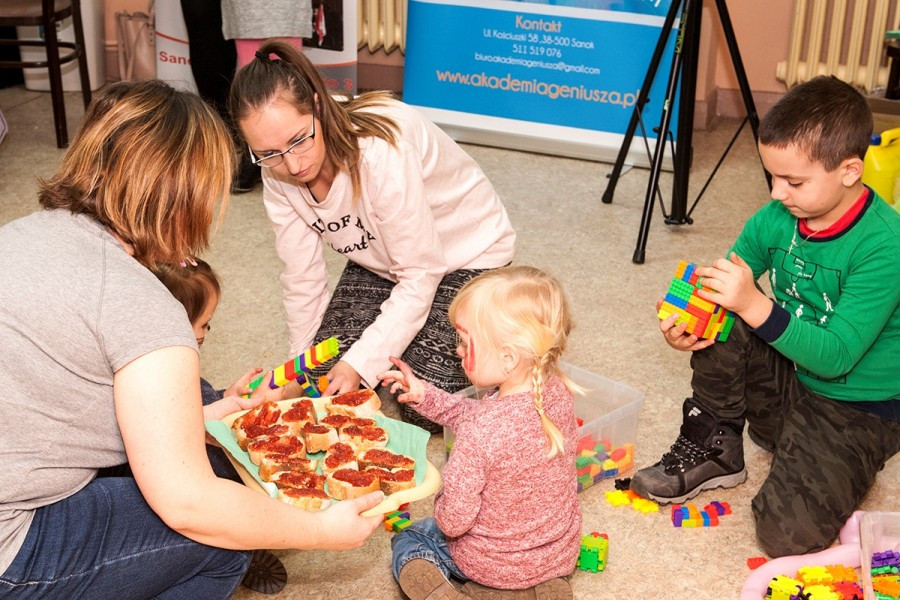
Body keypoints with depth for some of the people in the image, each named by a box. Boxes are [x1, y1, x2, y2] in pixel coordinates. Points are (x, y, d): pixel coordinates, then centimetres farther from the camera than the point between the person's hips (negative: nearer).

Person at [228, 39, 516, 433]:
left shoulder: (382, 151, -37)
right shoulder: (279, 175, -17)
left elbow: (421, 275, -29)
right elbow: (302, 278, -7)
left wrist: (360, 363, -30)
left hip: (463, 252, -5)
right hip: (379, 261, 6)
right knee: (327, 382, -3)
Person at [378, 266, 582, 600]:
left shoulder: (478, 433, -35)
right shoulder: (557, 390, -14)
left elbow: (453, 521, -24)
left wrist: (440, 505, -3)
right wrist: (425, 395, 2)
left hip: (493, 560, -5)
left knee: (407, 541, 21)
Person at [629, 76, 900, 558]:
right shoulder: (776, 219, -8)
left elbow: (835, 357, -30)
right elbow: (717, 299, 0)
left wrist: (756, 306, -41)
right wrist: (684, 324, -23)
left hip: (857, 410, -6)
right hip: (788, 385, 6)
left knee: (789, 533, -23)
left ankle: (834, 471, 10)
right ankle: (713, 446, -1)